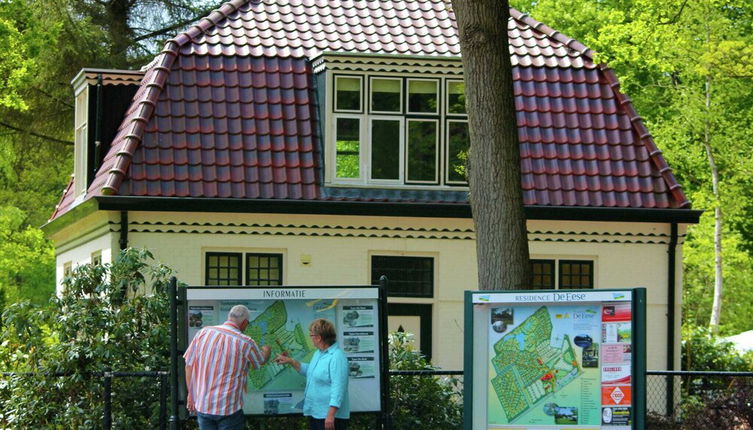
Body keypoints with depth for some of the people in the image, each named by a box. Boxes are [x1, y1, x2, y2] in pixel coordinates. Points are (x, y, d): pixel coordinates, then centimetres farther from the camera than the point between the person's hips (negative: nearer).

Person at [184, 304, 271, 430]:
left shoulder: (204, 333, -2)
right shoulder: (245, 343, -9)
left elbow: (189, 365, 3)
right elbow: (261, 361, 11)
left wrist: (191, 395, 14)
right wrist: (266, 351, 37)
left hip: (202, 405, 4)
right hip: (229, 408, -4)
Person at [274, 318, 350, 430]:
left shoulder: (336, 357, -20)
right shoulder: (318, 353, 14)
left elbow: (338, 388, -25)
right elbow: (309, 370, 34)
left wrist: (331, 415, -29)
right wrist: (290, 361, 26)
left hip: (329, 416, -10)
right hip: (315, 413, 10)